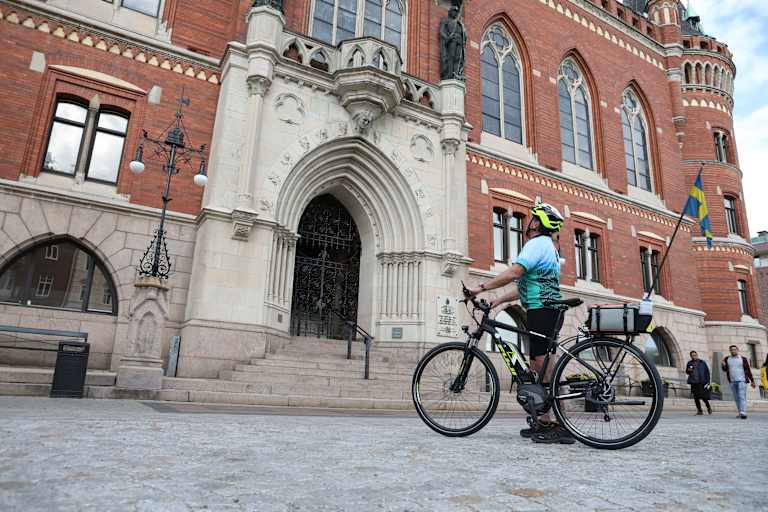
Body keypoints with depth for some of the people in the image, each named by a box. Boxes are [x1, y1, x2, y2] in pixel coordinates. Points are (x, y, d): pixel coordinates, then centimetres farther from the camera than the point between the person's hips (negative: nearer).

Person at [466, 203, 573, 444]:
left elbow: (514, 272, -22)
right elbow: (525, 286, 23)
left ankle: (561, 426, -11)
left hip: (542, 312, -11)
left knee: (544, 367, -12)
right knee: (538, 366, 11)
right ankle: (543, 423, 15)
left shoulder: (537, 243, -8)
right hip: (548, 312, 11)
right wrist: (497, 301, 16)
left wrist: (482, 288, -18)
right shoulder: (548, 247, 25)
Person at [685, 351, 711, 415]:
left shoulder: (702, 363, 3)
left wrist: (707, 381, -5)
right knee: (696, 398, 4)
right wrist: (688, 370, -3)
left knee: (703, 397, -7)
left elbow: (707, 372, 3)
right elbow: (687, 372, 21)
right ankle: (699, 411, 15)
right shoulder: (689, 363, 10)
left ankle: (708, 407, 21)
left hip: (702, 382, -3)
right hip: (694, 383, 3)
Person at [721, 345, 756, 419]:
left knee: (742, 397, -12)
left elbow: (748, 370, 5)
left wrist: (752, 381, 2)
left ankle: (743, 413, -18)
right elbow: (725, 370, 8)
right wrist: (724, 365, -15)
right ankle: (740, 412, 14)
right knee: (736, 398, 7)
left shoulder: (743, 359, 2)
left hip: (741, 380, -3)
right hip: (732, 381, 3)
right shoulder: (727, 359, 8)